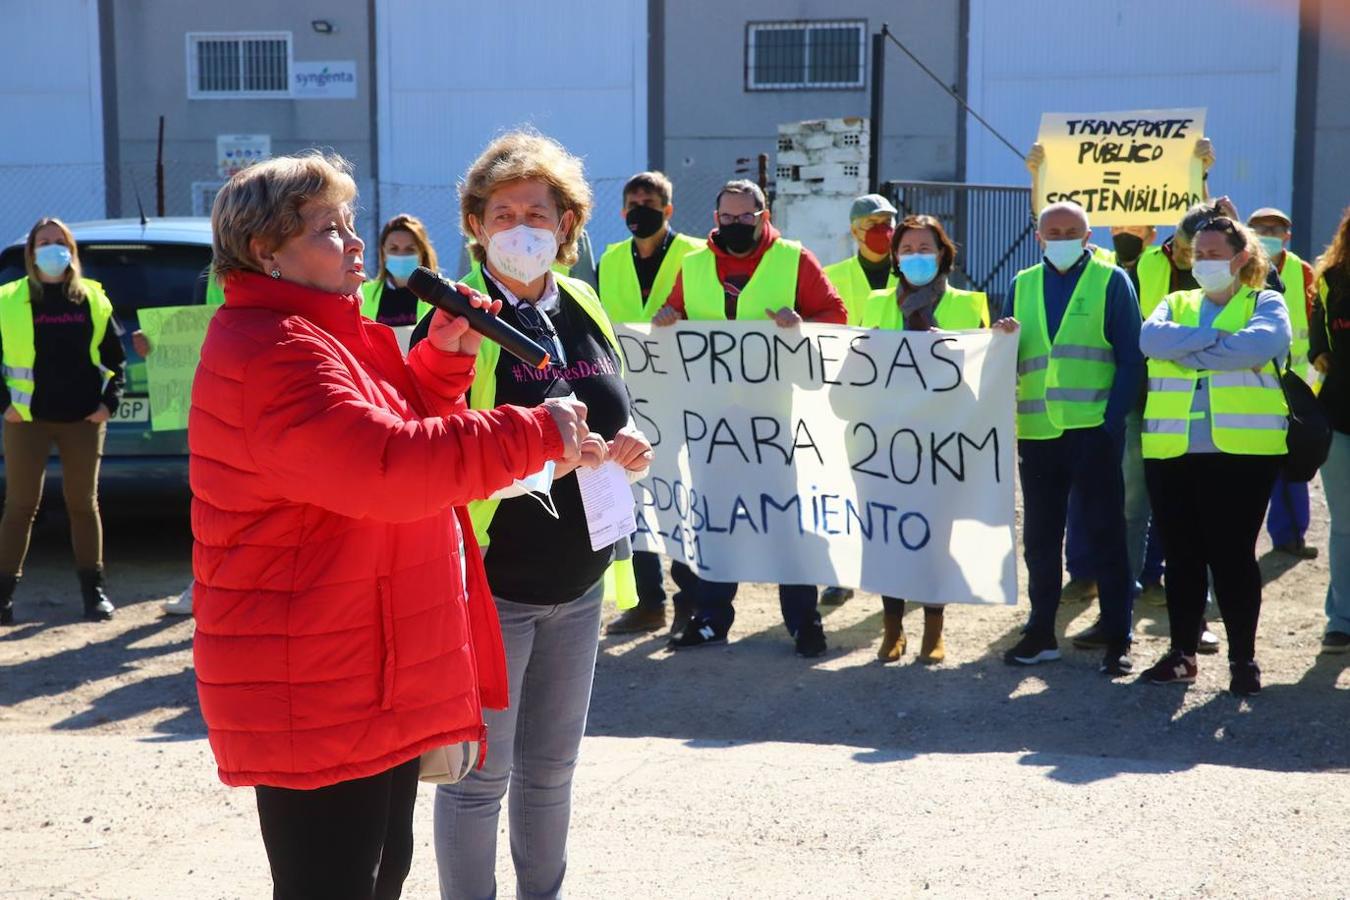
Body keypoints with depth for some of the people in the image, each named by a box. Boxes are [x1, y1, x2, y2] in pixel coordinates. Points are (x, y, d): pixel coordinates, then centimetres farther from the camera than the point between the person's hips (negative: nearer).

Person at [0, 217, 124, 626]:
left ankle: (94, 591, 17)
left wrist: (109, 400, 1)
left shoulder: (93, 298, 7)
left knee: (83, 503, 9)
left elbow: (115, 355, 11)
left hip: (83, 420, 2)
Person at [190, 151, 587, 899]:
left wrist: (445, 358, 2)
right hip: (310, 691, -11)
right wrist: (538, 433, -23)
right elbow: (389, 466, -31)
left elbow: (403, 426, 21)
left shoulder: (323, 335, 15)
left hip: (371, 675, 11)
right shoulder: (270, 354, -21)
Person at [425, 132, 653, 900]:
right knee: (479, 774, 4)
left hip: (578, 579, 6)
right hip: (489, 579, -6)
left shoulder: (586, 310, 7)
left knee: (551, 767, 18)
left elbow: (615, 419, 19)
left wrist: (629, 448, -3)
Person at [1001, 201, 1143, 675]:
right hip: (1036, 430, 4)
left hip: (1094, 428, -4)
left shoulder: (1111, 281, 3)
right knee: (1039, 534, 9)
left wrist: (1113, 418, -11)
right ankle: (1040, 632, 19)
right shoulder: (1021, 285, 14)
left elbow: (1130, 356, -2)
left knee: (1106, 531, 1)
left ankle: (1117, 638, 7)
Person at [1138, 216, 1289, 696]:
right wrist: (1216, 338, -12)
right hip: (1172, 448, 4)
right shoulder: (1176, 304, 17)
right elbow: (1152, 338, -6)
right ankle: (1182, 652, 19)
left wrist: (1187, 352, -11)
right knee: (1182, 553, 9)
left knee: (1233, 553, -1)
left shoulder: (1266, 303, 6)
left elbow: (1261, 343, -17)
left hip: (1243, 448, -4)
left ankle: (1243, 658, 9)